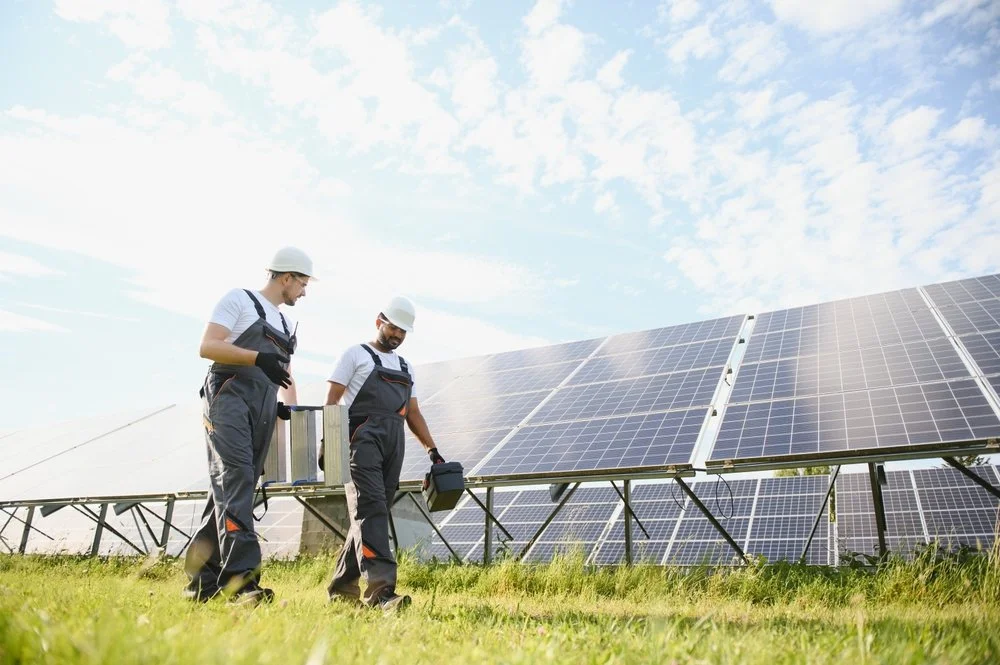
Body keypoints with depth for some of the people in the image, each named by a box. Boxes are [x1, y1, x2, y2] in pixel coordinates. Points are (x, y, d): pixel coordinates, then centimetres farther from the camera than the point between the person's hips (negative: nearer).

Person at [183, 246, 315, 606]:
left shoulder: (286, 325, 27)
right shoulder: (239, 300, 5)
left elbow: (286, 376, 29)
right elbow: (207, 346, -7)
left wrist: (291, 407, 9)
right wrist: (258, 357, -18)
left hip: (263, 411, 8)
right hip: (229, 398, -7)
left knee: (235, 489, 3)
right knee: (234, 479, -21)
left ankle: (202, 581, 9)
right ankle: (241, 576, -30)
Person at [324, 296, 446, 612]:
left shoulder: (406, 368, 27)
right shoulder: (356, 354, 10)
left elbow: (414, 414, 24)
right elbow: (332, 400, 2)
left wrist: (432, 449, 13)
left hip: (394, 444, 6)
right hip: (363, 438, -6)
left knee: (372, 513, 4)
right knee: (371, 509, -18)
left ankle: (341, 586, 14)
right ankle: (380, 589, -29)